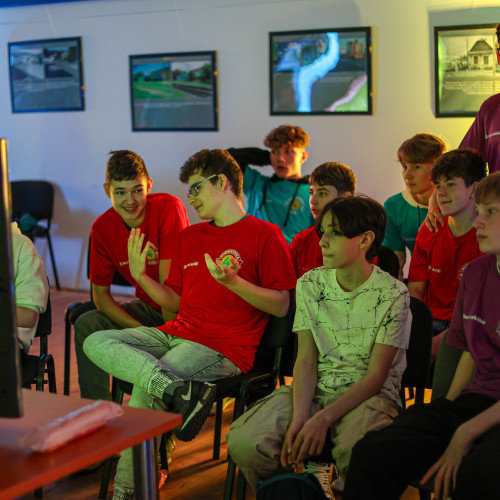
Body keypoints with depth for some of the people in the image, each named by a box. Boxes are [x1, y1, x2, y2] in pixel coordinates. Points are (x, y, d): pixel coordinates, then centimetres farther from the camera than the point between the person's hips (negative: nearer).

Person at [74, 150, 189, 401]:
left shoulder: (168, 208, -21)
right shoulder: (102, 228, -6)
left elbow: (168, 279, -22)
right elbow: (100, 294, -4)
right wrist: (141, 330, -18)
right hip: (148, 308, 5)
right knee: (87, 324, -15)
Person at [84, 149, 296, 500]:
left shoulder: (265, 234, 0)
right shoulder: (190, 236, 23)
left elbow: (281, 306, -5)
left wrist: (232, 281, -17)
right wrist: (140, 276, 9)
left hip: (224, 348, -7)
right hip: (177, 334, 8)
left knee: (145, 390, -28)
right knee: (96, 343, -16)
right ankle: (182, 390, -34)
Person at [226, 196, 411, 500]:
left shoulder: (393, 295, -7)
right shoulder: (309, 285, 6)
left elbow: (375, 376, -10)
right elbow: (306, 361, 1)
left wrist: (323, 418, -23)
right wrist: (298, 418, -17)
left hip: (371, 395, -3)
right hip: (314, 391, 4)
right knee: (244, 442, -23)